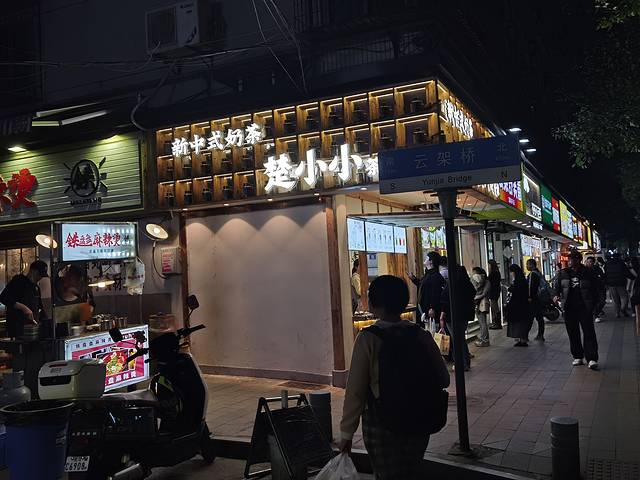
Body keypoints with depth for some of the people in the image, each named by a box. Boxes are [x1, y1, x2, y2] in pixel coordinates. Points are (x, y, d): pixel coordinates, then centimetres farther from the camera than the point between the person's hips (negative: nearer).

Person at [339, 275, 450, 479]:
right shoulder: (421, 336, -5)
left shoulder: (368, 339, -16)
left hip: (382, 426, -4)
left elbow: (355, 390, -15)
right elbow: (443, 380, 1)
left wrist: (346, 433, -6)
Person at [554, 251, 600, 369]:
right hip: (569, 308, 3)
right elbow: (558, 286, 16)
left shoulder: (588, 273, -1)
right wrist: (557, 295, -4)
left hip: (585, 308, -3)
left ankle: (592, 359, -7)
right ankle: (578, 357, 19)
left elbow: (595, 289, 5)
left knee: (589, 333, -7)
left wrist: (593, 304, 0)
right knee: (573, 333, 8)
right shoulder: (563, 273, 6)